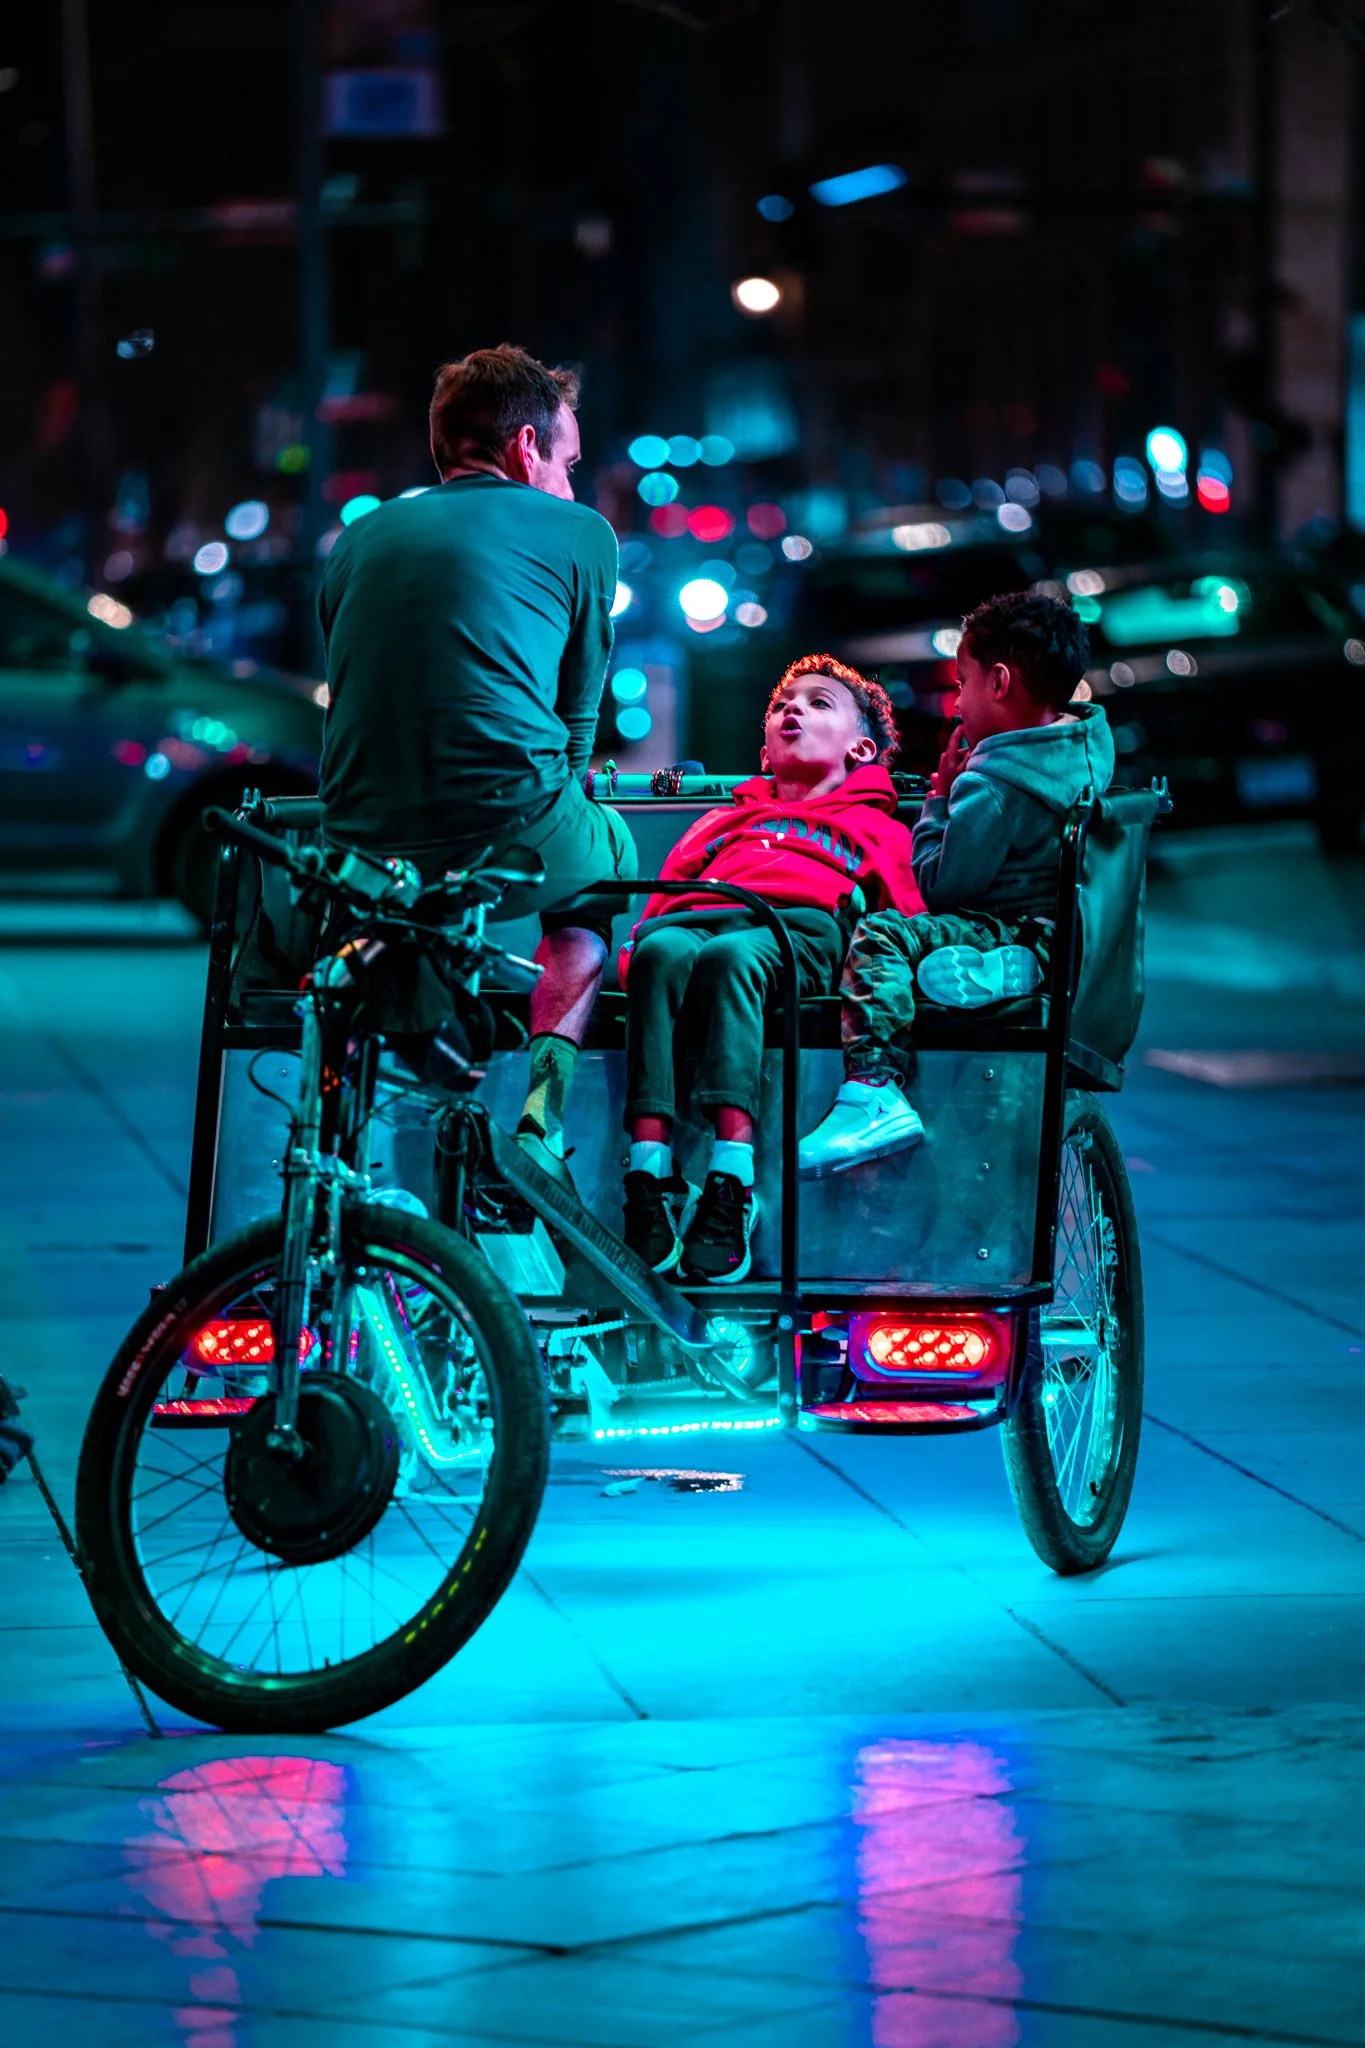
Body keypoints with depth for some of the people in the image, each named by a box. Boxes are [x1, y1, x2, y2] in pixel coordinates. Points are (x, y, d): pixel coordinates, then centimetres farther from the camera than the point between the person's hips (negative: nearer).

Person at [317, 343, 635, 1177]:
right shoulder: (577, 532, 8)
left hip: (366, 849, 4)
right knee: (608, 851, 32)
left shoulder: (361, 539, 19)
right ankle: (543, 1115, 12)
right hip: (512, 834, -4)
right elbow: (578, 711, 13)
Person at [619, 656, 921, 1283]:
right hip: (692, 919, 3)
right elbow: (666, 891, 30)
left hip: (800, 929, -3)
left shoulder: (874, 828, 35)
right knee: (663, 953, -37)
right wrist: (636, 945, 7)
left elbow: (908, 917, 18)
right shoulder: (724, 821, 44)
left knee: (728, 956, -40)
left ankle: (729, 1189, -55)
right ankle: (648, 1176, -50)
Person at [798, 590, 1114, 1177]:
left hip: (1027, 936, -10)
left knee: (880, 935, -23)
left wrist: (939, 797, -1)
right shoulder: (1090, 745, 8)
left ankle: (875, 1090, -36)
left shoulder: (993, 784, -19)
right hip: (1071, 938, 10)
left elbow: (941, 883, -15)